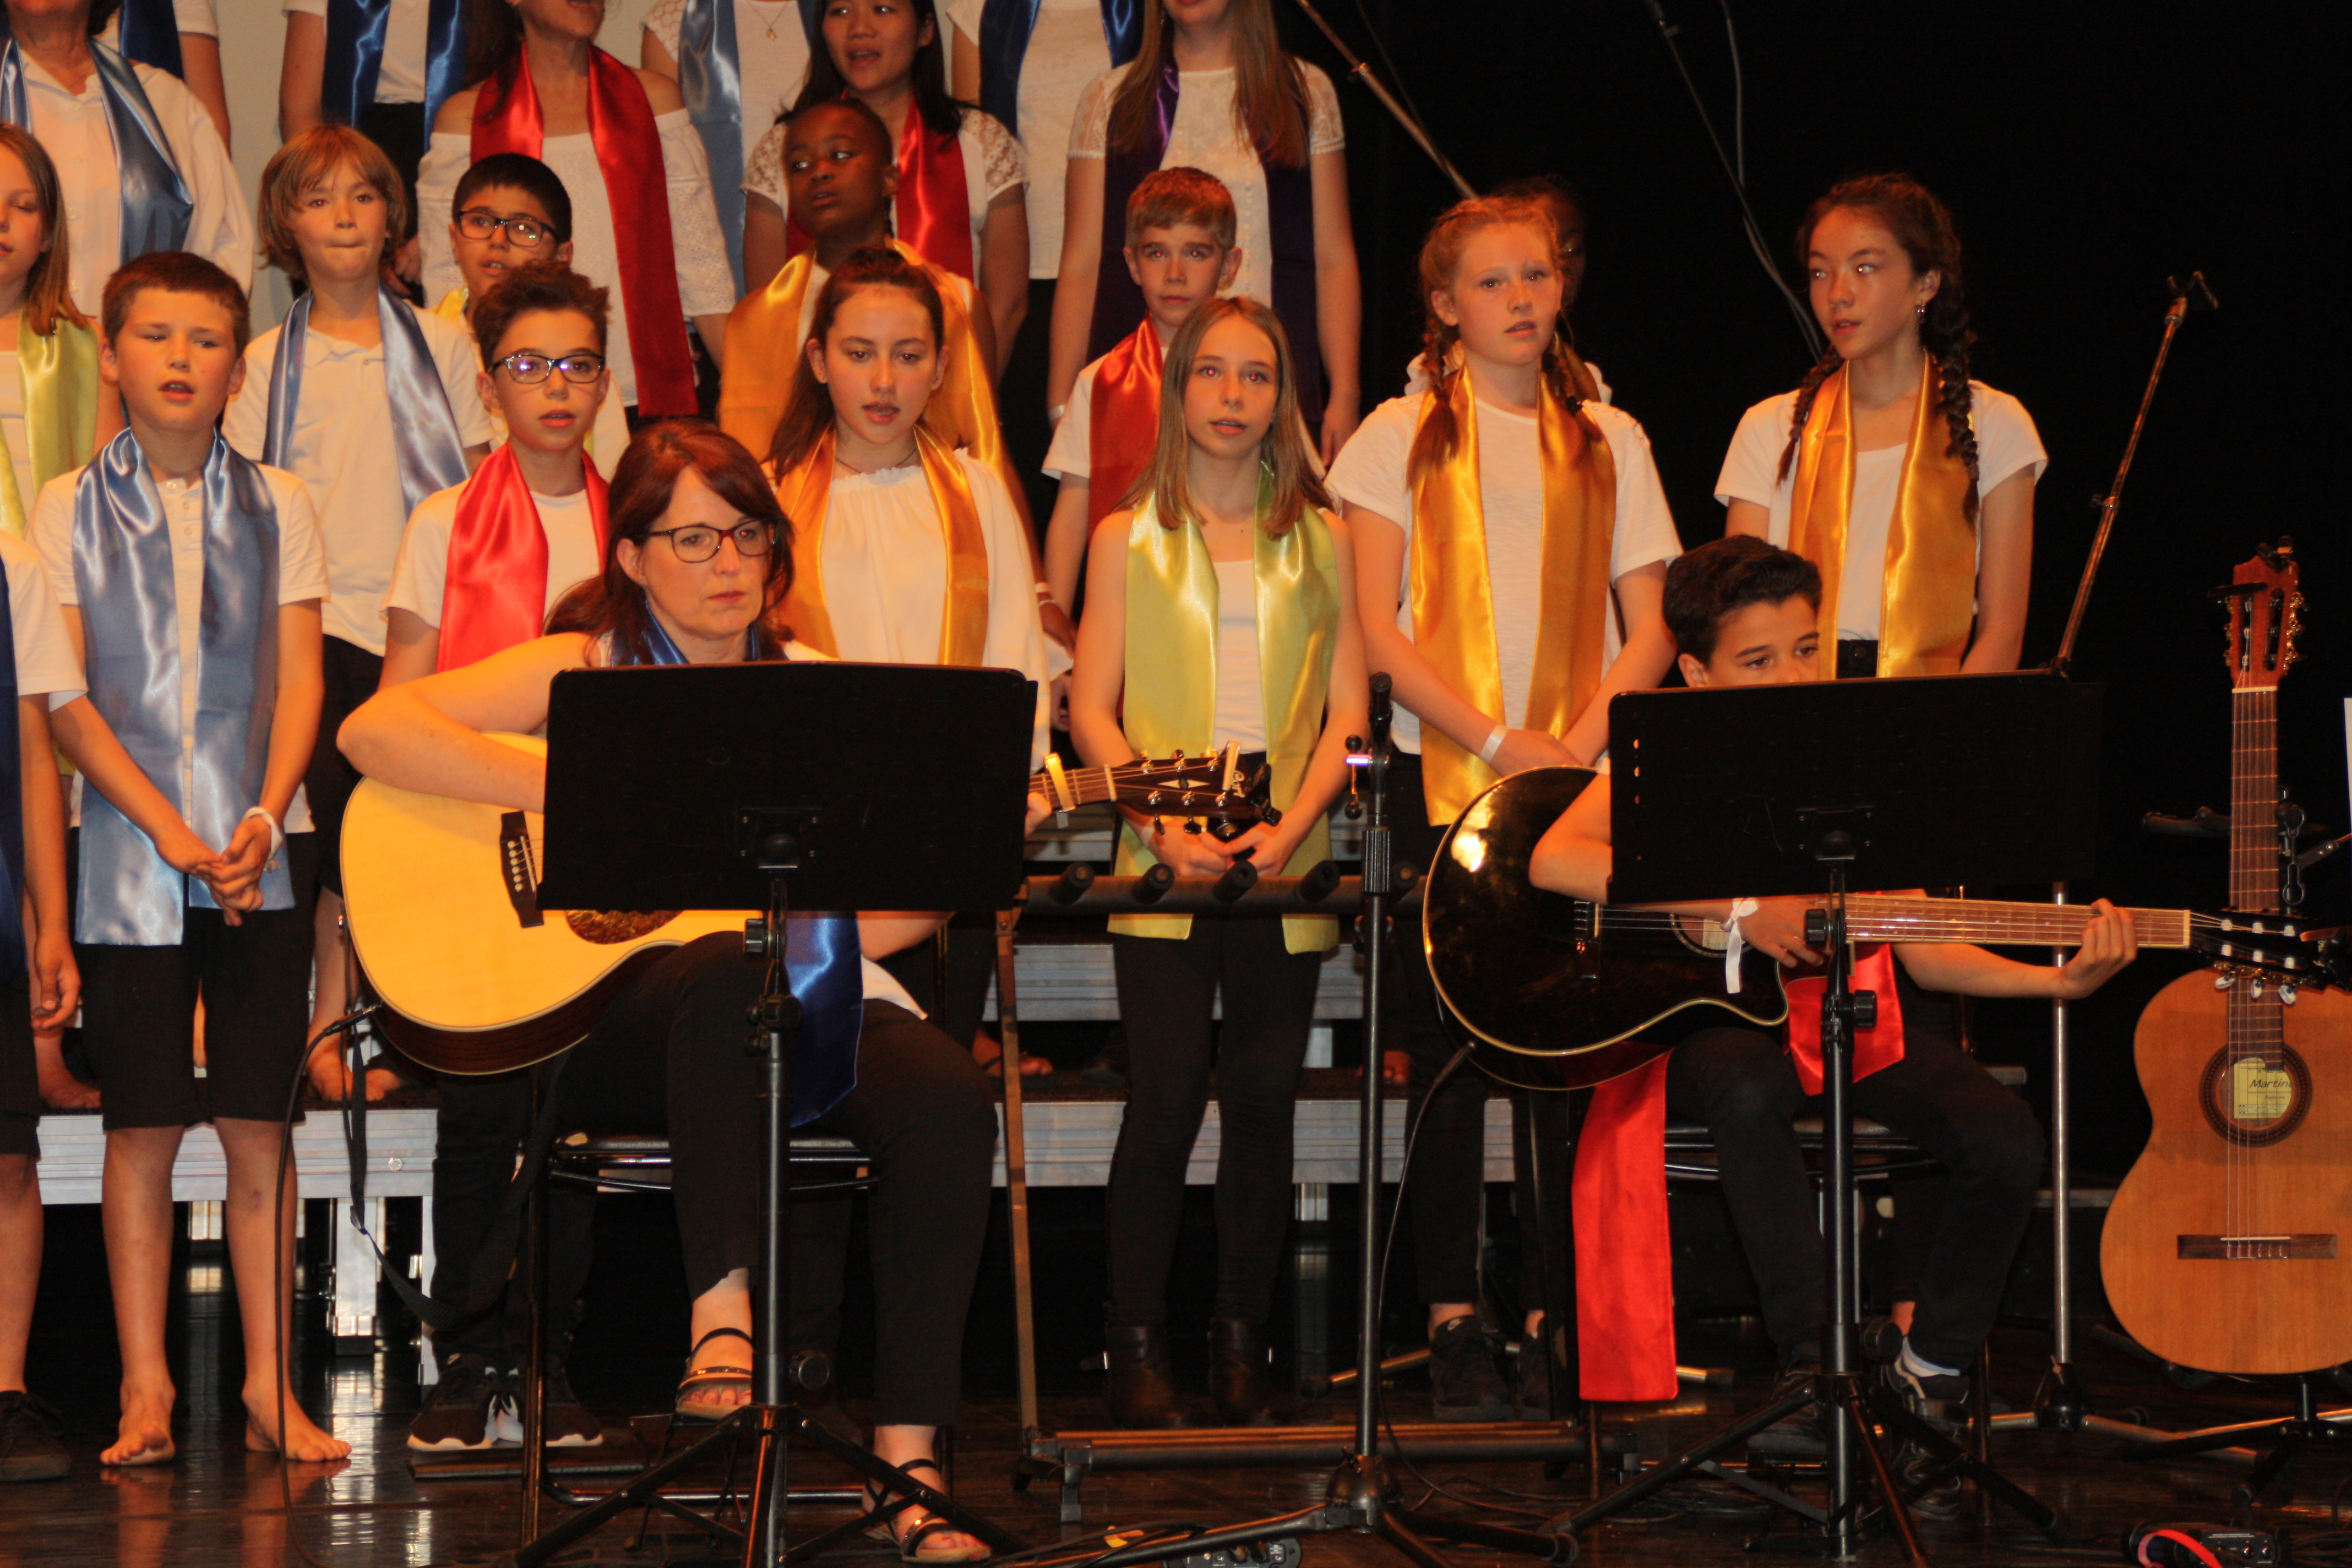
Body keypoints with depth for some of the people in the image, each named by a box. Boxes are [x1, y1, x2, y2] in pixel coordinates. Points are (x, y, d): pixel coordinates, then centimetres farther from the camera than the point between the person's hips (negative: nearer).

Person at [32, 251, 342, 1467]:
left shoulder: (276, 507, 8)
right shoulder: (70, 510, 3)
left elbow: (299, 681, 4)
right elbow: (63, 699, -3)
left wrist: (264, 819, -12)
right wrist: (168, 827, -13)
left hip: (259, 851, 1)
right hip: (127, 850, -1)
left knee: (257, 1121, 1)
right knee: (142, 1124, 0)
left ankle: (269, 1387, 7)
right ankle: (145, 1390, 7)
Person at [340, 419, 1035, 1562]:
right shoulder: (585, 674, 7)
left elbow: (869, 918, 11)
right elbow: (373, 731, -9)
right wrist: (575, 789, -15)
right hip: (605, 1012, -3)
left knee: (945, 1098, -28)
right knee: (731, 973, -39)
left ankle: (906, 1467, -29)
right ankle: (723, 1318, -39)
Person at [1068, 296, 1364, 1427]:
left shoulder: (1322, 540, 11)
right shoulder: (1128, 540, 8)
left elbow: (1348, 708, 7)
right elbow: (1092, 711, 3)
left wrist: (1294, 824, -9)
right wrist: (1163, 826, -11)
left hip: (1288, 859, 2)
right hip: (1165, 864, -2)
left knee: (1263, 1097, 1)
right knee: (1167, 1093, -10)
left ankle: (1241, 1345, 9)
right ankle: (1136, 1346, -4)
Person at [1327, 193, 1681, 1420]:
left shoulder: (1607, 442, 12)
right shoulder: (1402, 439, 6)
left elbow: (1648, 628, 8)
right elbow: (1378, 629, -2)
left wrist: (1579, 741, -9)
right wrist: (1496, 740, -13)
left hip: (1580, 779, 2)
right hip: (1444, 779, -2)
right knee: (1451, 1054, -3)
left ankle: (1559, 1319, 4)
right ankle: (1454, 1322, 1)